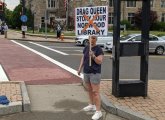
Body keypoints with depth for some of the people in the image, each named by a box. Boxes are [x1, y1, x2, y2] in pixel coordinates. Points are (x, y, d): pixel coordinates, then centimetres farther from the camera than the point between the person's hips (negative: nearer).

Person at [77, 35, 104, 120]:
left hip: (95, 73, -7)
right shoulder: (86, 48, 8)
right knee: (89, 90, 18)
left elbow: (99, 62, -18)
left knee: (95, 92, -8)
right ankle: (91, 105, 35)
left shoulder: (99, 49, -12)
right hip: (86, 72, 7)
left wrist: (93, 56, -33)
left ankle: (98, 111, -4)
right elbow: (83, 58, 13)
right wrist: (80, 68, 7)